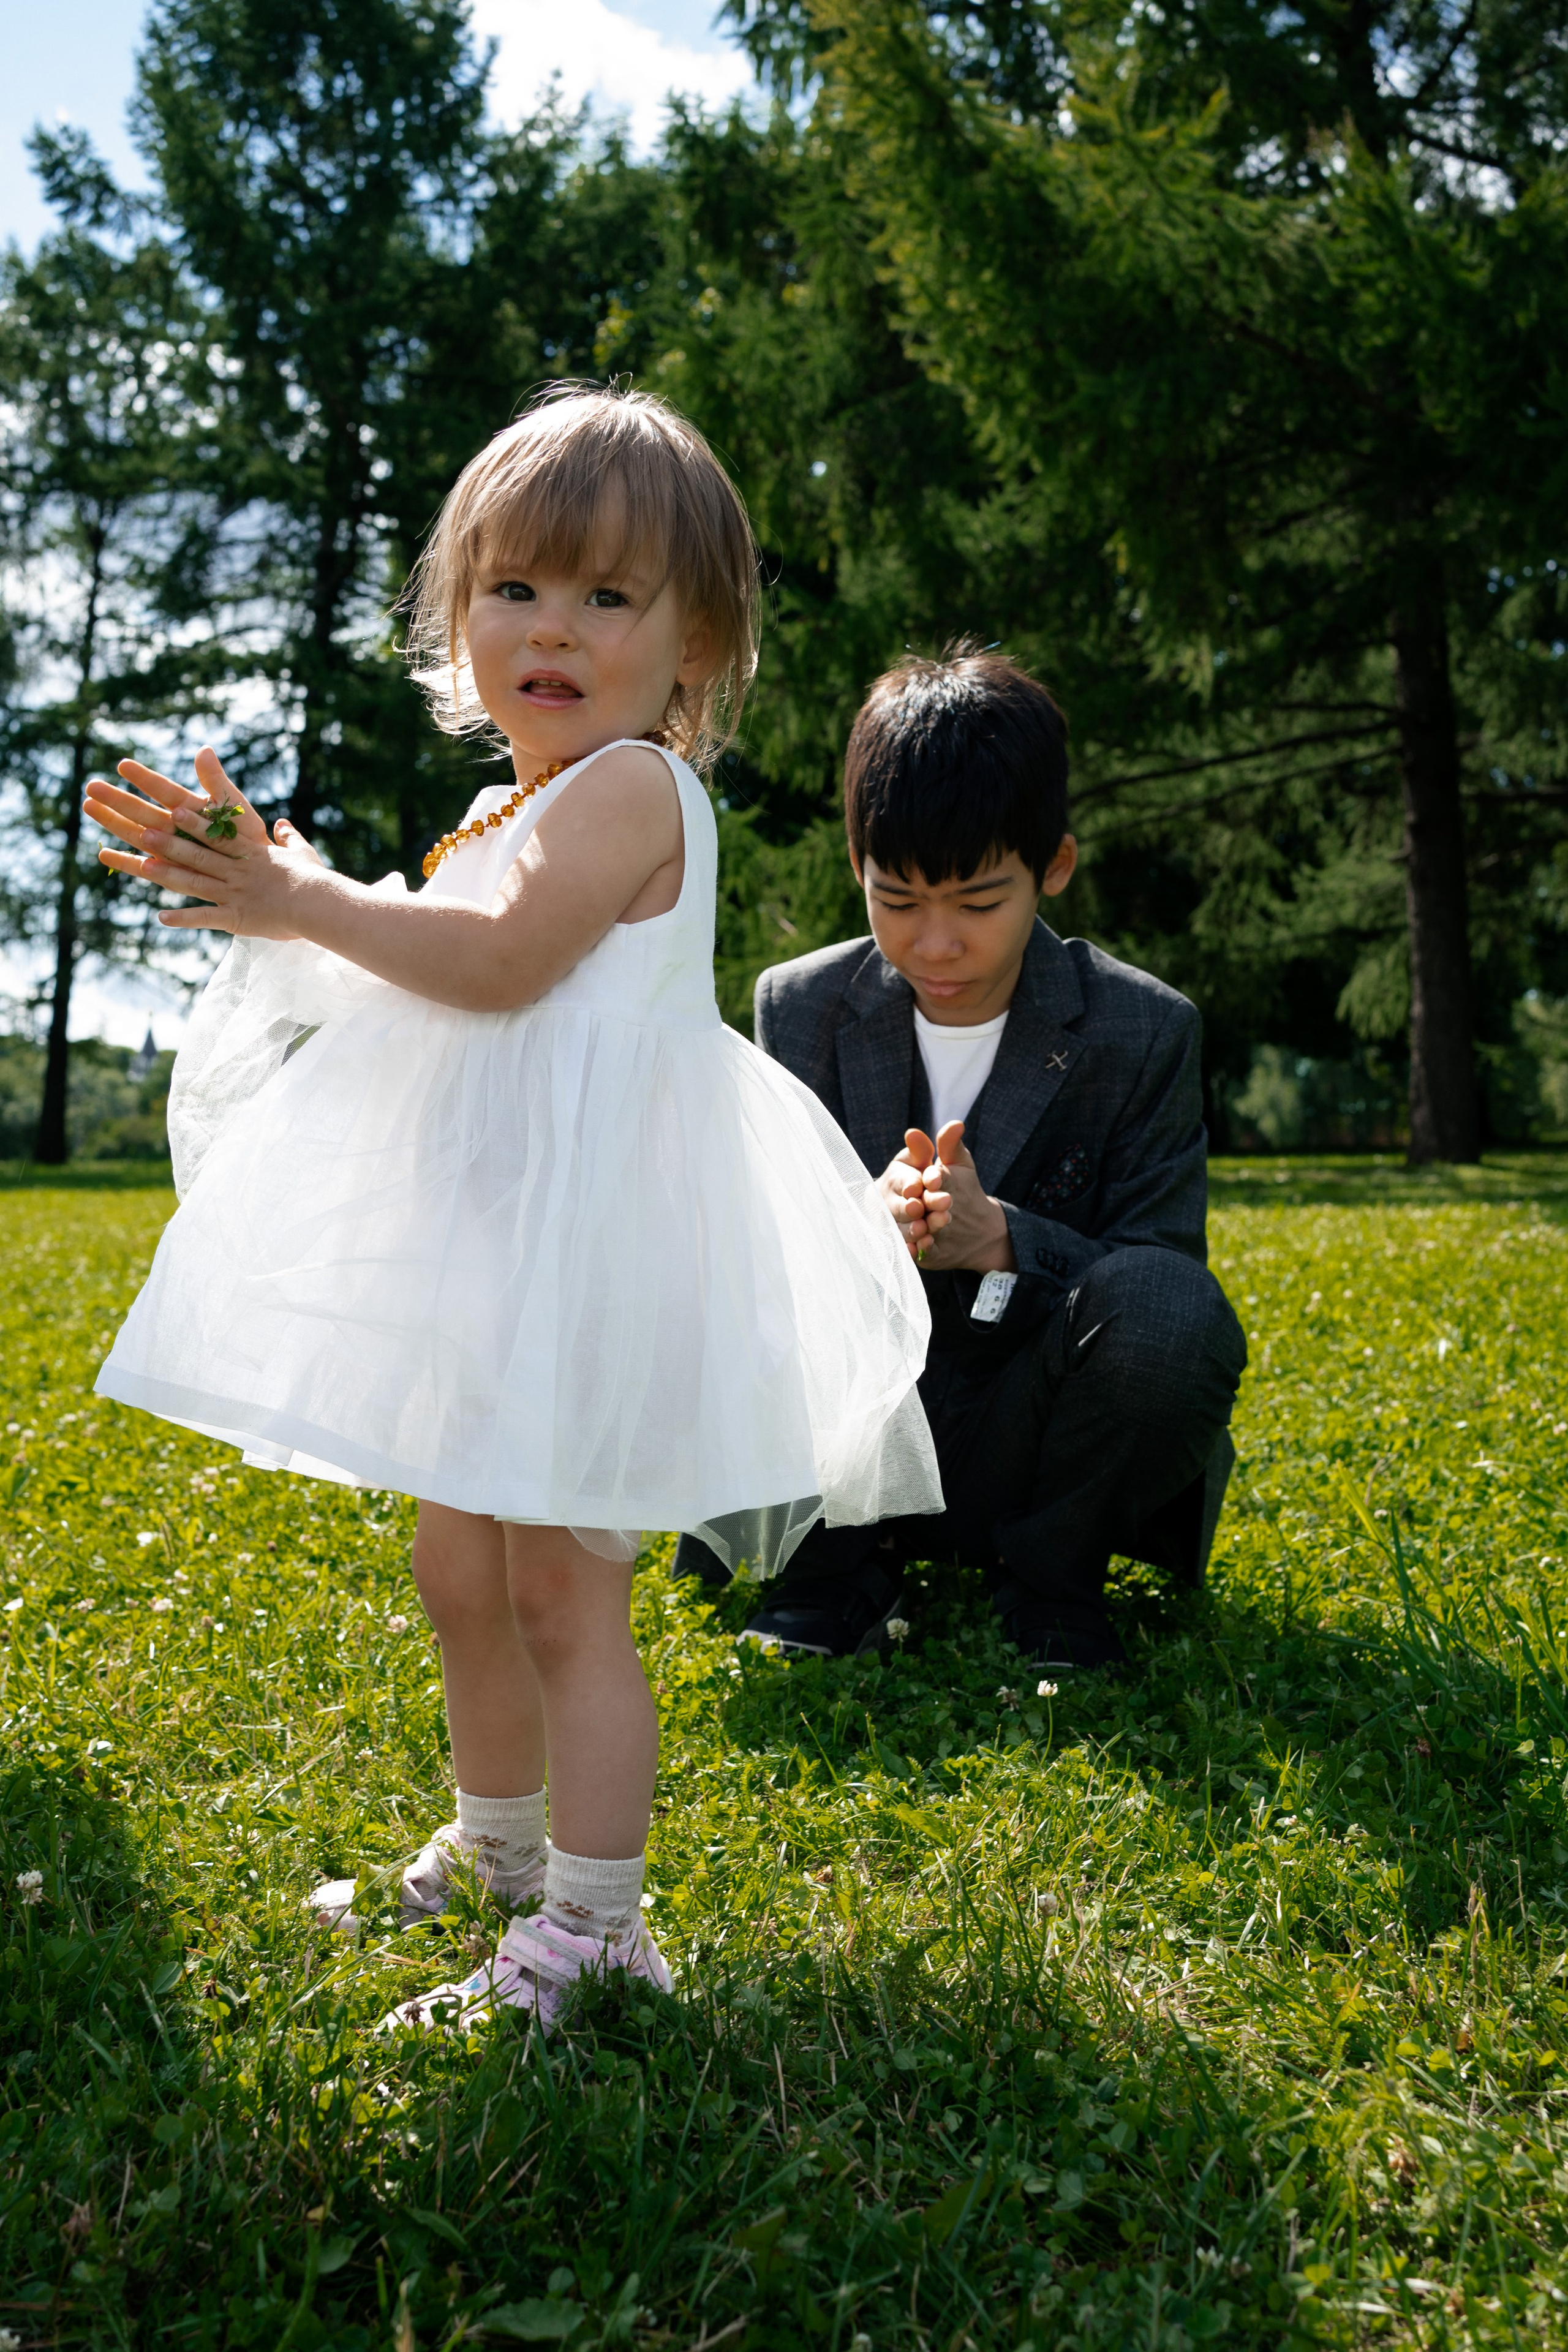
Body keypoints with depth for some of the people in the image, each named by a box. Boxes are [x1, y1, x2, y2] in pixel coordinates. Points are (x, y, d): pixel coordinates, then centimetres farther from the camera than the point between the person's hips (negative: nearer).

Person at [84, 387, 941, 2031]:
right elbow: (423, 964, 24)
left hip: (589, 1243, -10)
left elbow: (500, 964, -22)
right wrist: (247, 878, 15)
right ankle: (495, 1849, 37)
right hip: (492, 1241, 10)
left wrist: (304, 904, -14)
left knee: (562, 1588, -4)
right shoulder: (505, 808, 19)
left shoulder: (631, 787, -11)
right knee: (458, 1572, 18)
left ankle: (591, 1929, 9)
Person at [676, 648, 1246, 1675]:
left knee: (1169, 1308, -33)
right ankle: (838, 1564, 0)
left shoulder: (1146, 1031, -9)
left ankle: (1053, 1579, -3)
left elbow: (1160, 1284, -11)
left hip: (1025, 1446, -1)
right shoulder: (800, 1008, -3)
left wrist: (999, 1237, -32)